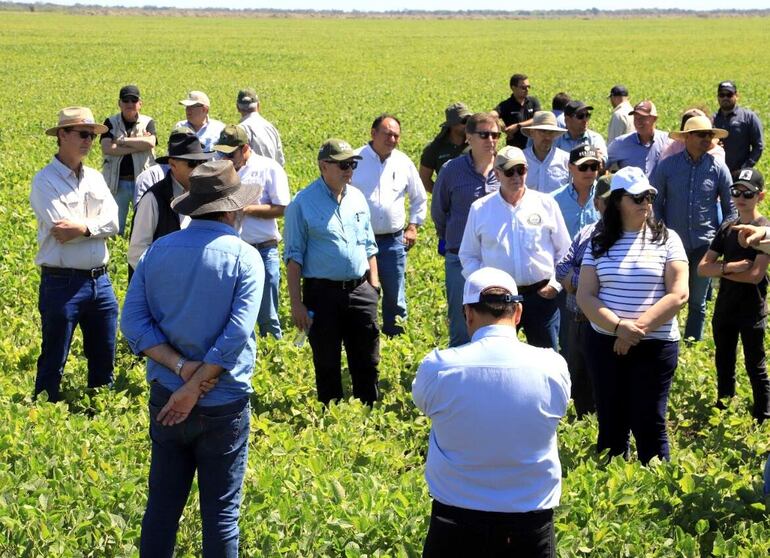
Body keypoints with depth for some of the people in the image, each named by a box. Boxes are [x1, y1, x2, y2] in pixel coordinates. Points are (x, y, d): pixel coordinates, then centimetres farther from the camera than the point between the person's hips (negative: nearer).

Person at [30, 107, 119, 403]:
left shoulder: (95, 177, 11)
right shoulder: (45, 181, -9)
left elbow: (113, 223, -3)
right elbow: (62, 231, -19)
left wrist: (82, 227, -18)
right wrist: (97, 223, -8)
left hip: (100, 281, 6)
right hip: (62, 283, -6)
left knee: (104, 359, 15)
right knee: (53, 363, 3)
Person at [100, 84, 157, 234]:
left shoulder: (147, 123, 6)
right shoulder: (111, 123, 5)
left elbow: (150, 143, -16)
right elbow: (106, 149, -12)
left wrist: (122, 140, -11)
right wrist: (138, 145, -12)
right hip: (117, 182, 0)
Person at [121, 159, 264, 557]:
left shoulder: (158, 251, 0)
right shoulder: (244, 258, -12)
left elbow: (132, 322, -5)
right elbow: (236, 334, -21)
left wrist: (181, 367, -11)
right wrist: (196, 387, -16)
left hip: (165, 398, 4)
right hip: (223, 404, -4)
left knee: (161, 506, 13)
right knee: (220, 511, 6)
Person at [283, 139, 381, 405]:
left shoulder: (357, 198, 8)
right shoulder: (303, 203, -7)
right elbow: (294, 256, -7)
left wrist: (374, 284, 11)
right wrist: (296, 303, -11)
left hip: (359, 291, 4)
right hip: (322, 293, -4)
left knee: (367, 361, 9)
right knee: (326, 363, 7)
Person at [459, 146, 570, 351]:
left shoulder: (546, 204, 3)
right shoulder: (480, 209, 4)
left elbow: (564, 252, 7)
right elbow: (468, 255, 11)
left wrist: (555, 284, -3)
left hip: (541, 294, 0)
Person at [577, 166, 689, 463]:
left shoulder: (666, 239, -1)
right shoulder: (599, 243, 4)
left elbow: (678, 295, -8)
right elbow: (585, 297, -2)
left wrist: (639, 328, -16)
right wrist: (619, 327, -18)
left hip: (655, 346, -2)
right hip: (605, 344, 2)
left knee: (649, 424, -1)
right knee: (611, 422, 9)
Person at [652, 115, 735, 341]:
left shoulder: (718, 168, -2)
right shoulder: (667, 166, -3)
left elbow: (730, 208, 6)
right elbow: (655, 203, 4)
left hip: (704, 245, 0)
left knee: (698, 302, 10)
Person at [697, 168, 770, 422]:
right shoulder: (726, 228, 5)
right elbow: (702, 267, 0)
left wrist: (720, 269, -11)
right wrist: (729, 267, -18)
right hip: (724, 309, 6)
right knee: (723, 366, 16)